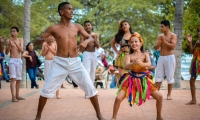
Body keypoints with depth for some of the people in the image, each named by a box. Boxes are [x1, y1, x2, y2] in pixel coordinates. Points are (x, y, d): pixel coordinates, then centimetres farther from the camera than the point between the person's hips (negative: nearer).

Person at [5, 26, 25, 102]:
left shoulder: (20, 40, 7)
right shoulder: (8, 41, 1)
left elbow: (21, 50, -6)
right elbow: (6, 53, -3)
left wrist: (15, 43, -18)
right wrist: (10, 45, -17)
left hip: (19, 60, 4)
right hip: (12, 61, -3)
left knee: (18, 79, 8)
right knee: (13, 78, -13)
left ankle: (17, 95, 17)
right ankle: (13, 96, -18)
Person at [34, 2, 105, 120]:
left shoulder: (77, 26, 4)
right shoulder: (54, 28, -2)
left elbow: (91, 38, 14)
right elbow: (36, 41, 2)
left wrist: (85, 42, -10)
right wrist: (43, 40, -23)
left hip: (75, 62, 2)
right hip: (59, 62, -1)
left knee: (90, 88, -2)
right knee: (47, 90, -1)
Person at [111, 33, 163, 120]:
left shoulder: (145, 55, 2)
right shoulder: (129, 56, 0)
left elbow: (149, 64, -17)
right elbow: (126, 66, -18)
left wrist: (141, 63, -40)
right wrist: (134, 63, -40)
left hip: (144, 80, 1)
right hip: (131, 80, -1)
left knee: (159, 97, -7)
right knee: (118, 98, -16)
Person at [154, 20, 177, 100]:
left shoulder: (173, 36, -3)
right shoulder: (160, 36, 10)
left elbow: (173, 46, -17)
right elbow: (155, 48, 5)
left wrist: (164, 41, -18)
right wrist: (159, 42, -13)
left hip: (170, 58, -5)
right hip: (161, 58, 5)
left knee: (170, 77, 1)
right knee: (158, 76, 3)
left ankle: (169, 94, 10)